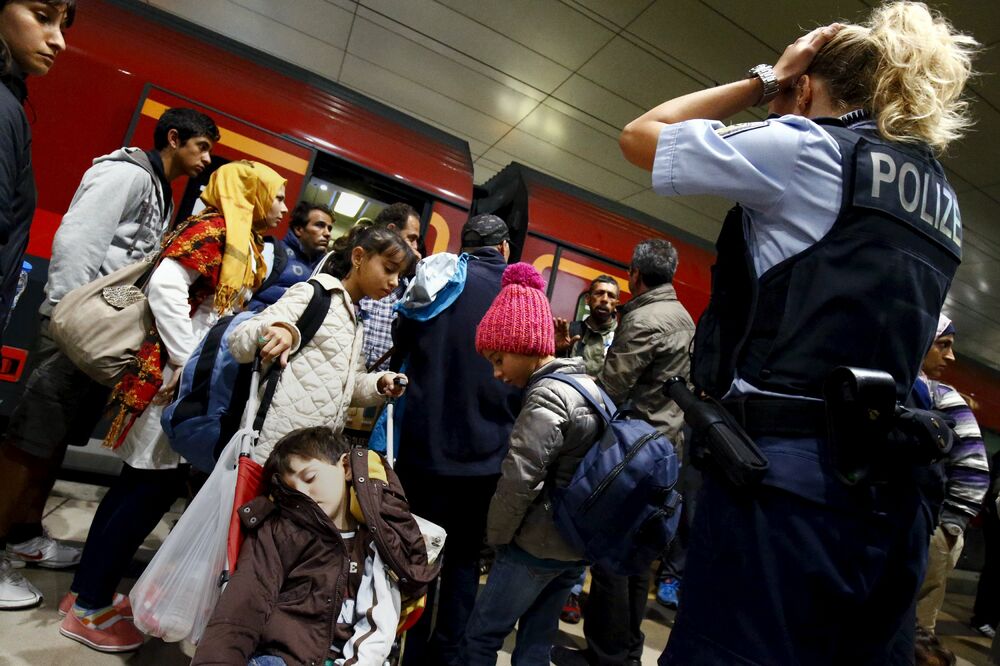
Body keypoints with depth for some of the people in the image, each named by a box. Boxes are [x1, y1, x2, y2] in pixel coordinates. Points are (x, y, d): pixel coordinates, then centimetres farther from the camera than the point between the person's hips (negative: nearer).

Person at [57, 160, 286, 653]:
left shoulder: (246, 245, 17)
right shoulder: (216, 228, -11)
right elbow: (165, 285, -21)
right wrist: (187, 359, -20)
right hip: (177, 374, -10)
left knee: (142, 480, 15)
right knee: (157, 483, -3)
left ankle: (88, 590, 28)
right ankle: (89, 608, 12)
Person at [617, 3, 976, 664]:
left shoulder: (809, 146, -1)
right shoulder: (942, 199, 20)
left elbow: (640, 135, 7)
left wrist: (767, 78, 14)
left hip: (784, 474, -8)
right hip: (889, 492, 8)